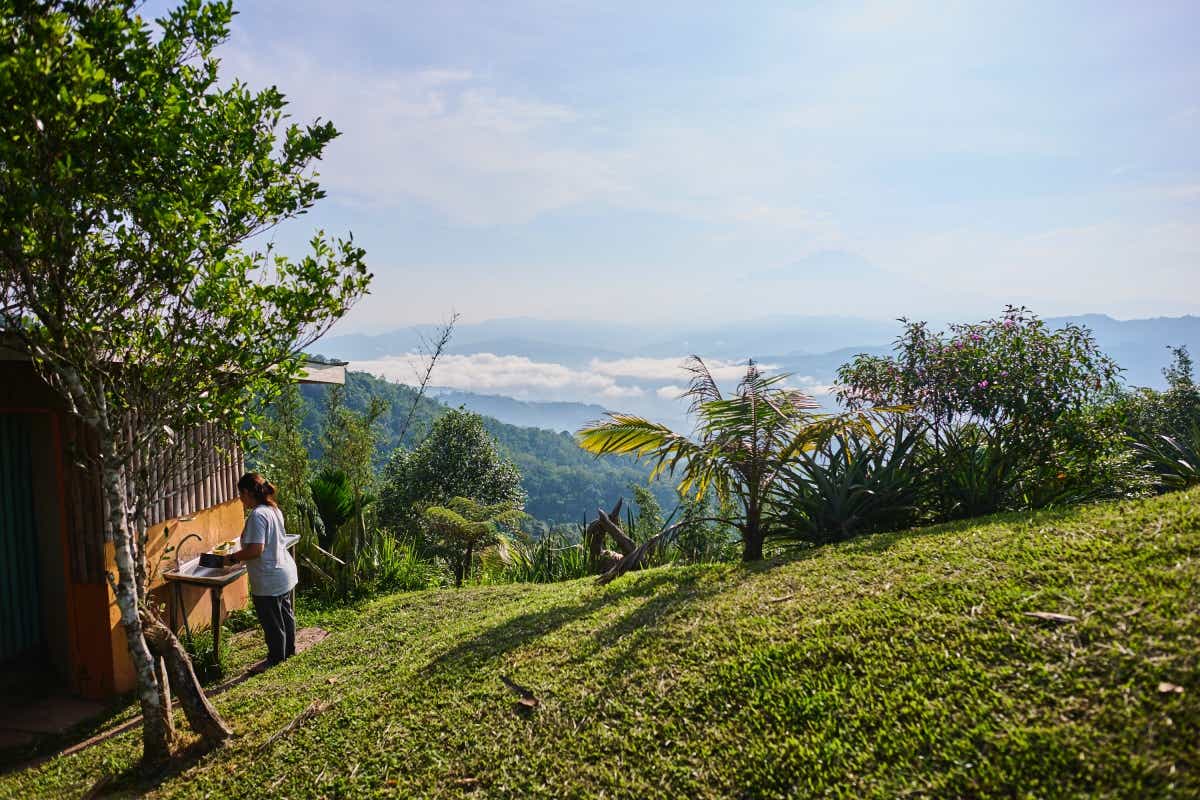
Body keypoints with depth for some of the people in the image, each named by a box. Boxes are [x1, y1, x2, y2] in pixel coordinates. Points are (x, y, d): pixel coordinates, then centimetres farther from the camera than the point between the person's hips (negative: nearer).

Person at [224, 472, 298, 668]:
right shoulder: (274, 509, 6)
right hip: (285, 571, 10)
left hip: (269, 580, -10)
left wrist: (232, 558, -15)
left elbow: (256, 549, -29)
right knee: (285, 613, 24)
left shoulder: (258, 515, -23)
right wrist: (241, 556, 17)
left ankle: (276, 660, 21)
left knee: (272, 623, 7)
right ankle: (289, 650, 40)